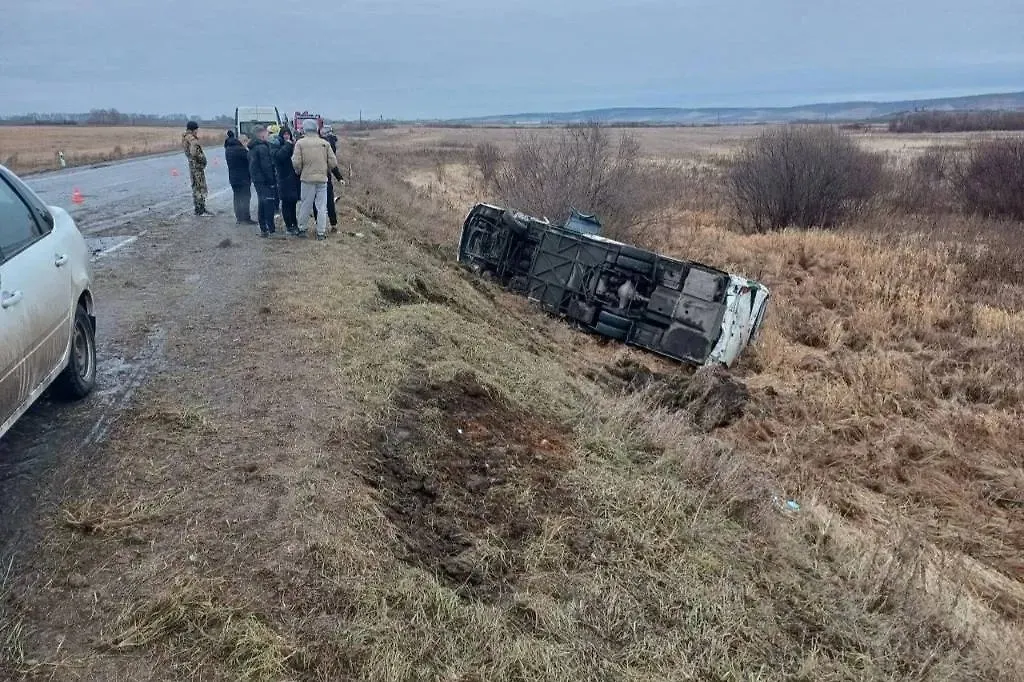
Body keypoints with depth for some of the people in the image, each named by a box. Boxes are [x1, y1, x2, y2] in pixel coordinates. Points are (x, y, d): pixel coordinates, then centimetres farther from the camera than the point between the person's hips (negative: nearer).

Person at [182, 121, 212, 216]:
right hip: (197, 165, -9)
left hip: (192, 165, 9)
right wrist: (202, 158, -13)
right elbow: (194, 153, -27)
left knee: (196, 188, 14)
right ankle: (202, 210, -8)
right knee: (201, 188, -6)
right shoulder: (192, 140, -17)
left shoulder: (185, 139, 12)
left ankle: (198, 209, 19)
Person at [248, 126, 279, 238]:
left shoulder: (252, 148, 14)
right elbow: (266, 166, -19)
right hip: (264, 180, -9)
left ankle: (263, 229, 17)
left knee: (262, 204, 14)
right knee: (269, 203, -6)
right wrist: (272, 180, -15)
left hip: (257, 179, 9)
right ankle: (270, 229, -7)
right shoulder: (263, 147, -16)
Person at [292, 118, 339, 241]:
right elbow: (333, 162, 1)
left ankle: (301, 228, 23)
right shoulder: (324, 143, 1)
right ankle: (321, 233, 8)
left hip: (307, 178, -1)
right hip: (322, 179, 1)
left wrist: (299, 172, 12)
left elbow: (296, 163, -8)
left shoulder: (300, 143, -4)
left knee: (306, 205, 12)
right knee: (322, 206, 6)